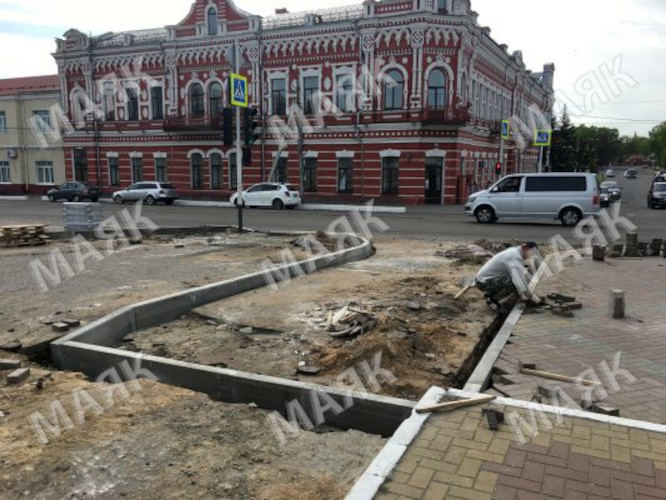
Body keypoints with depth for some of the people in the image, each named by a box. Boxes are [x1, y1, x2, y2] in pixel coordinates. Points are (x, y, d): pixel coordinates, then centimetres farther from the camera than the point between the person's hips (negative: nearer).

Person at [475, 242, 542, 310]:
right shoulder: (516, 257, -22)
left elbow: (523, 273, 19)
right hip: (484, 282, -10)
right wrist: (531, 296, -17)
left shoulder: (514, 252, 9)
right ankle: (493, 299, -8)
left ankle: (491, 293, 12)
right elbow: (520, 280, -29)